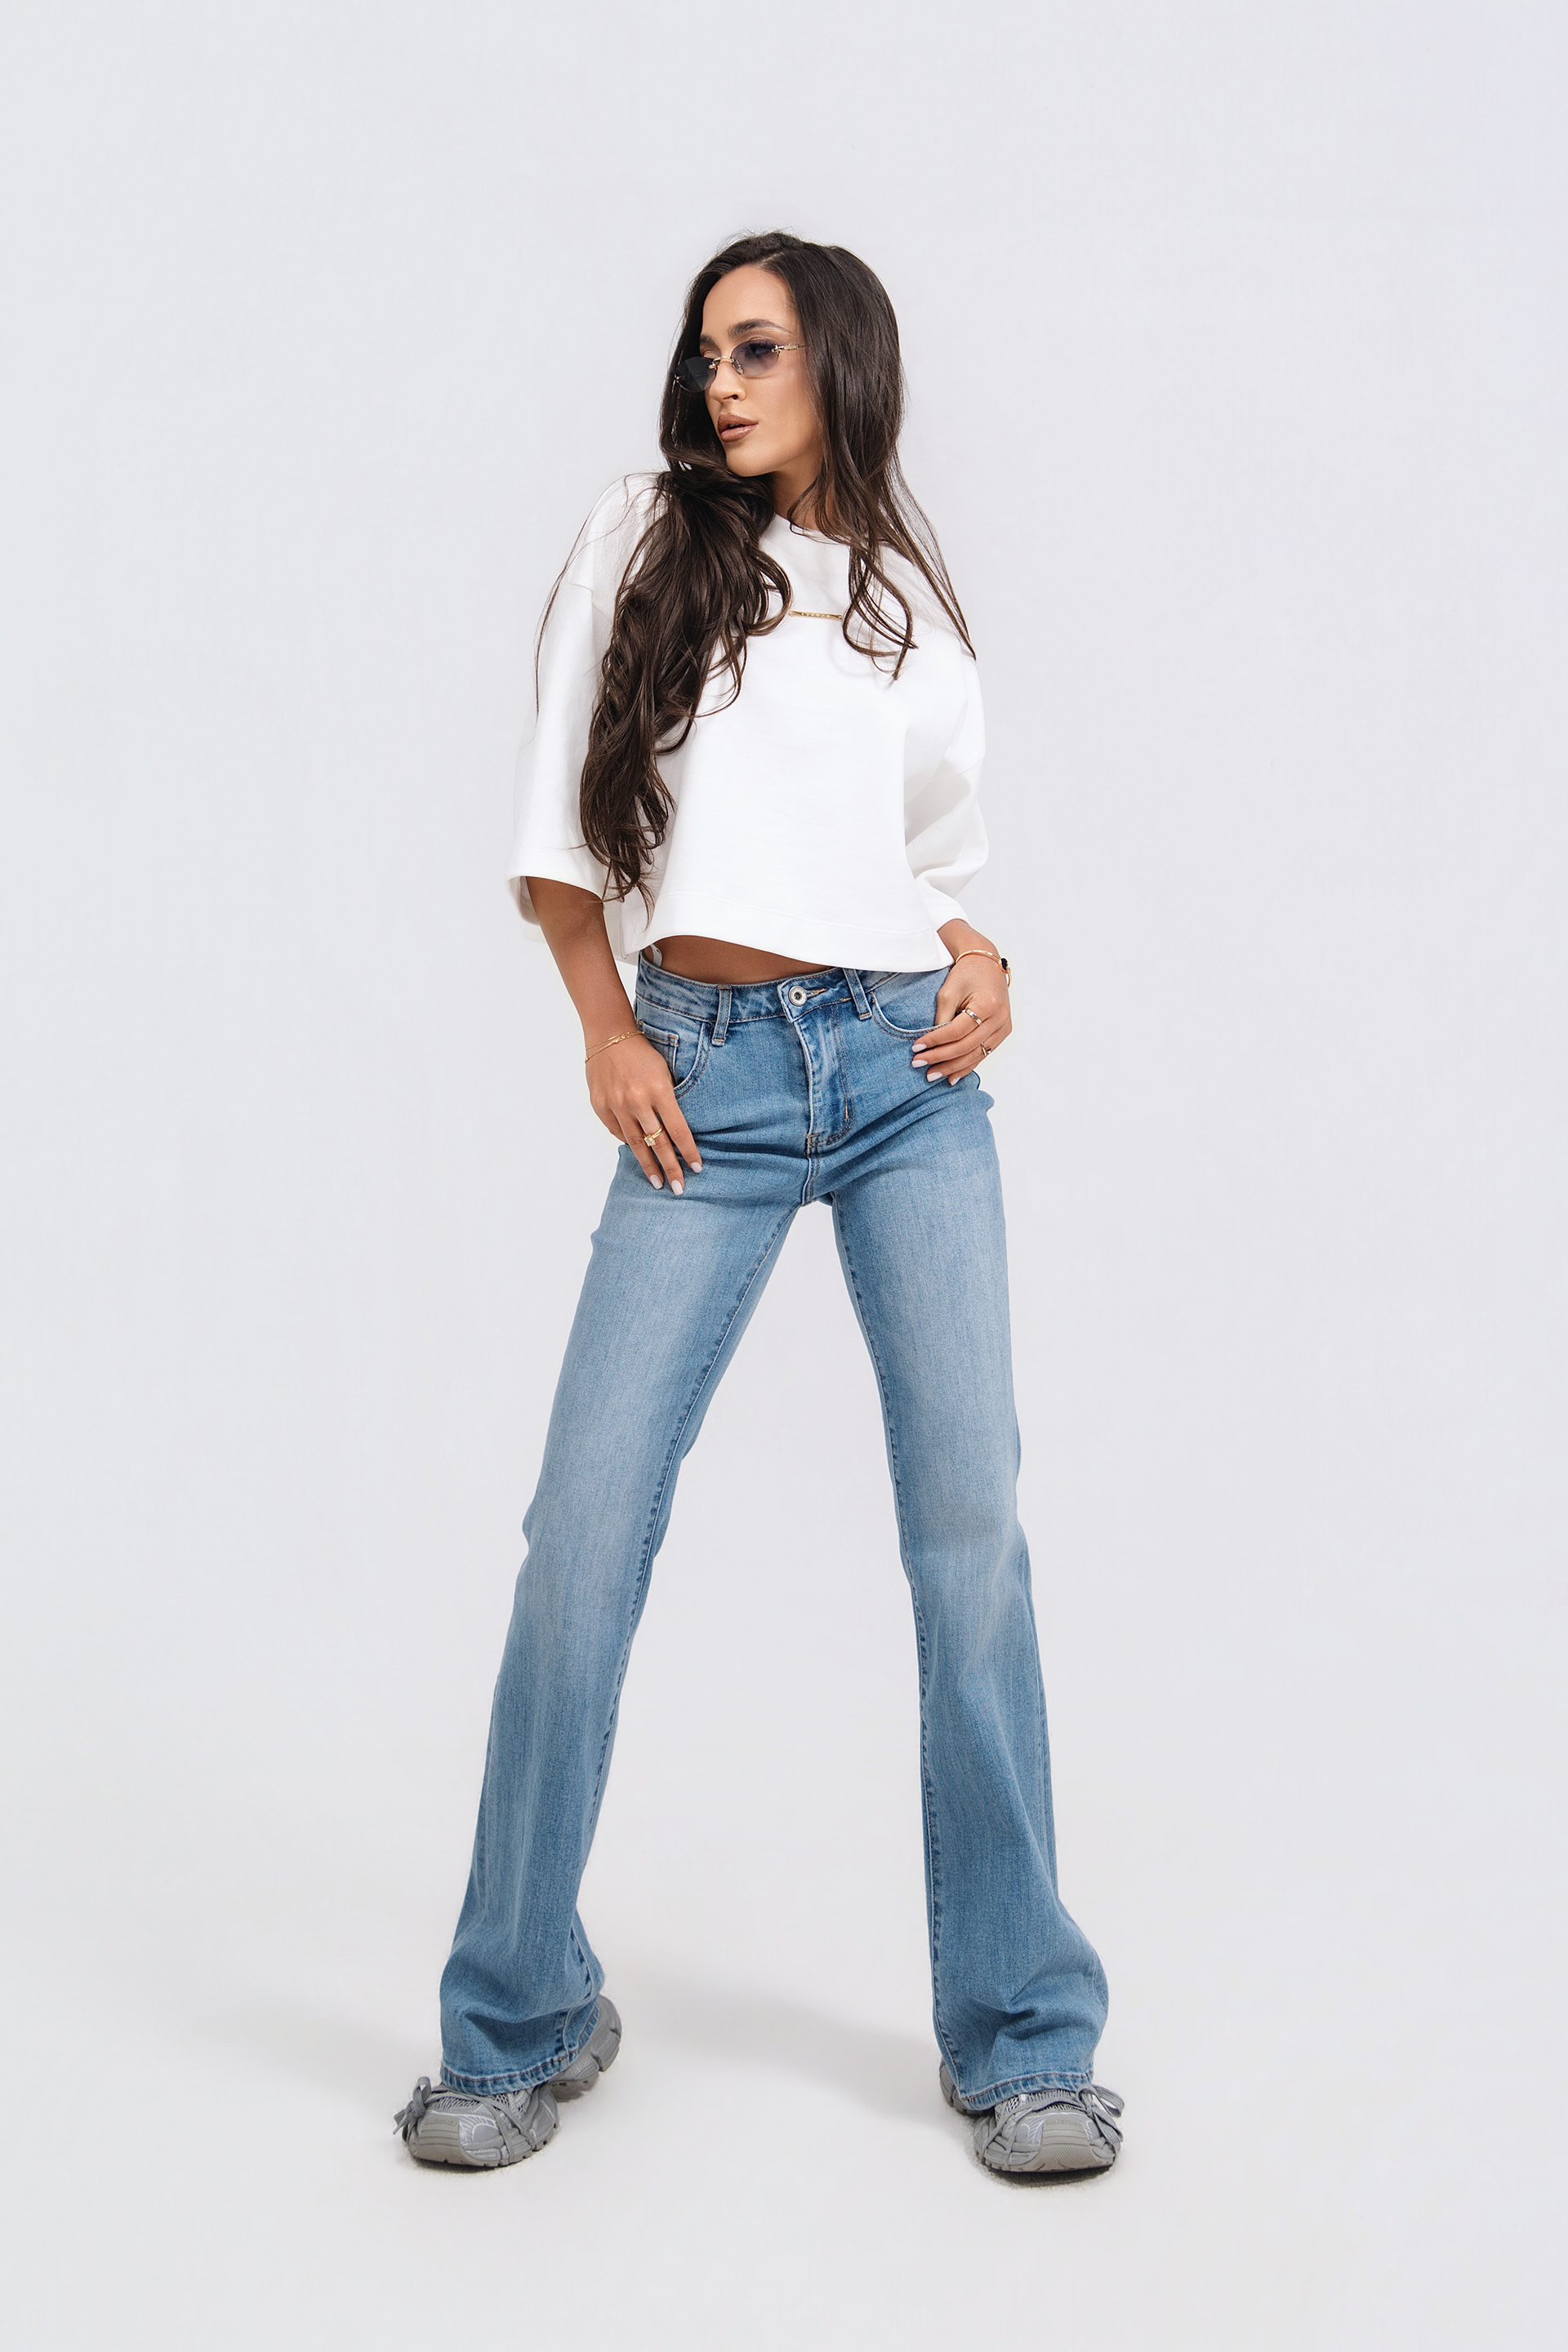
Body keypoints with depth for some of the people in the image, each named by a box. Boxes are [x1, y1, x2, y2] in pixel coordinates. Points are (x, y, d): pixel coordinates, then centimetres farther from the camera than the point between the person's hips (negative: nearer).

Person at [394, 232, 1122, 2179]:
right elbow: (553, 828, 9)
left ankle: (1020, 2036, 8)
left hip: (908, 1068, 2)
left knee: (970, 1529, -2)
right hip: (705, 1075, -2)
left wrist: (983, 963, 3)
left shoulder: (913, 599, 16)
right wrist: (604, 1033, -1)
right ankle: (521, 2020, 9)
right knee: (585, 1527, -8)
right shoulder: (645, 540, 9)